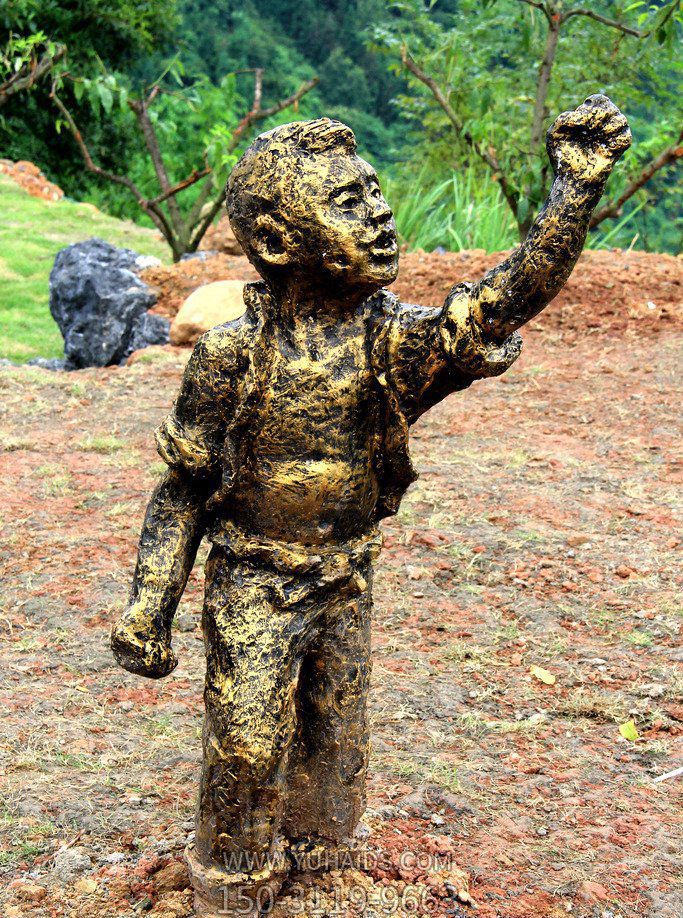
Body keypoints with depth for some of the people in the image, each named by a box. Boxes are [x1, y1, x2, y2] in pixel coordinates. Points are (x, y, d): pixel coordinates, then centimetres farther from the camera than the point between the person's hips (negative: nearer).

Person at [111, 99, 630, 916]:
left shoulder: (391, 339, -11)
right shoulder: (234, 352, -17)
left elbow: (510, 297, -25)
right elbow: (182, 487, -8)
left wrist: (576, 185, -34)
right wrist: (148, 606, -7)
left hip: (345, 586, 4)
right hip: (254, 592, -4)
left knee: (335, 747, 19)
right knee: (246, 755, 6)